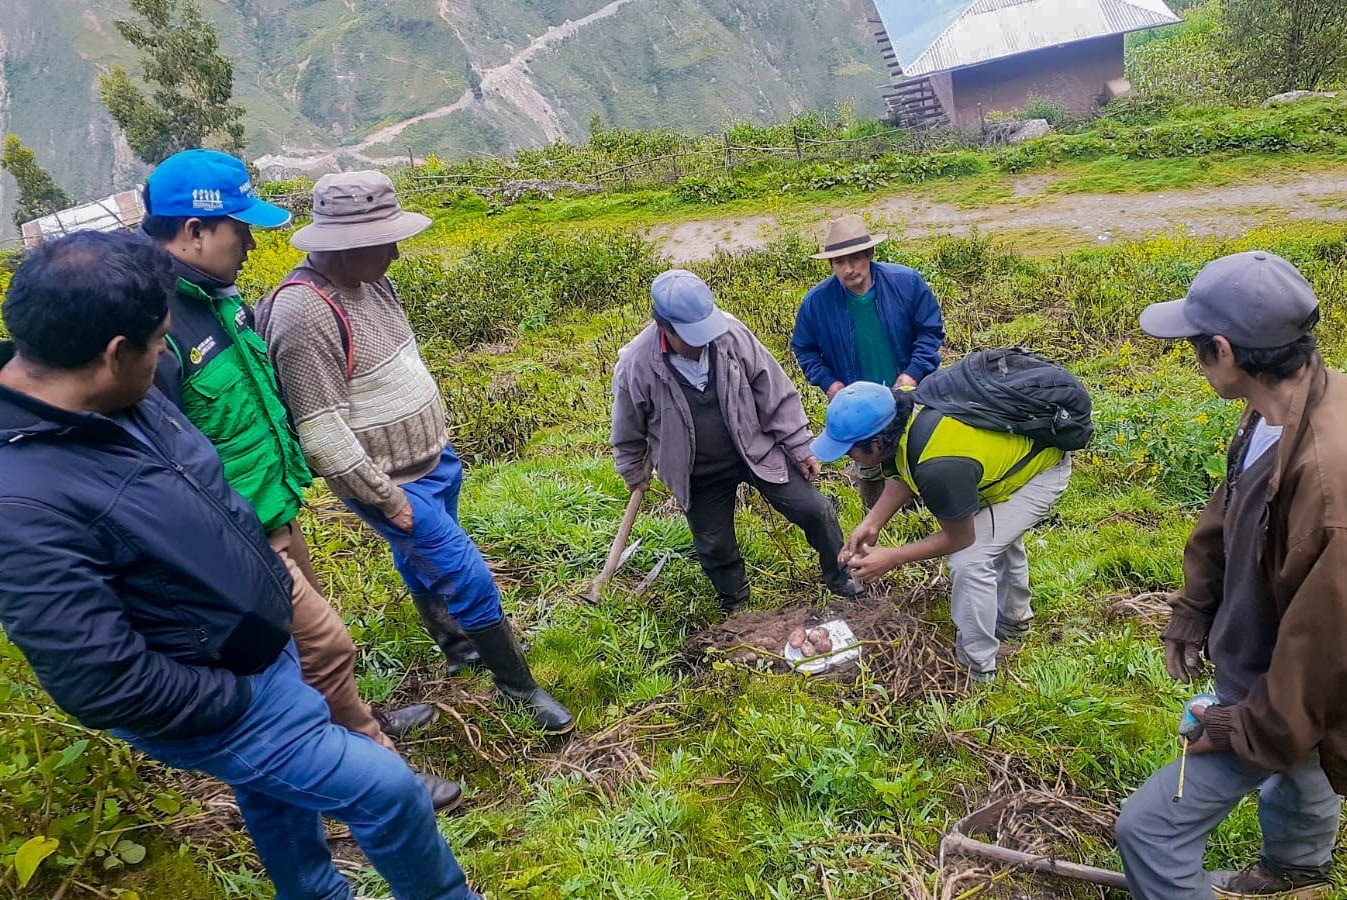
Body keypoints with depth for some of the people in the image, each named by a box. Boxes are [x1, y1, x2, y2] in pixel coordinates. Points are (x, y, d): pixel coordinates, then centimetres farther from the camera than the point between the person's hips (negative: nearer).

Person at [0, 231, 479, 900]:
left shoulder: (123, 400, -8)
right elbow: (100, 683, -31)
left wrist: (271, 582, 12)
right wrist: (234, 701, -18)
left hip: (260, 643, 8)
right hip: (213, 701, -8)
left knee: (279, 794, 28)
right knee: (387, 790, 1)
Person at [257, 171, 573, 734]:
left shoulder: (370, 282, 1)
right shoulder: (305, 314, -28)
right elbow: (321, 433, -26)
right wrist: (385, 498, -20)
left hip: (434, 461, 8)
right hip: (394, 485, -8)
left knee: (422, 566, 27)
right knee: (469, 579, -3)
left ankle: (457, 646, 47)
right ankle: (518, 685, 15)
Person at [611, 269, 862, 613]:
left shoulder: (732, 334, -20)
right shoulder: (636, 366, -23)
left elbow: (776, 393, -9)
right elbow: (629, 432, -3)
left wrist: (800, 447, -5)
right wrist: (635, 474, 10)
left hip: (758, 451, 1)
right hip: (701, 477, 0)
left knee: (814, 509, 1)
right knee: (715, 548, 13)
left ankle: (841, 580, 29)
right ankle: (736, 609, 42)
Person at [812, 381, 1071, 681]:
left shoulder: (938, 468, -42)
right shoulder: (898, 410, -20)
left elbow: (959, 539, -23)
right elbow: (901, 477, -1)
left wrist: (892, 557, -19)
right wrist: (871, 523, -13)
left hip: (1043, 470, -9)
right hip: (1018, 440, 9)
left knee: (969, 560, -16)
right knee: (1000, 535, 29)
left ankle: (977, 665, 4)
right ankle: (1013, 619, 54)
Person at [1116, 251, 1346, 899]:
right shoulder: (1278, 409, -13)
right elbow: (1224, 516, 3)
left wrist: (1252, 730, -18)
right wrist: (1190, 614, 5)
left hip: (1280, 697, -9)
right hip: (1257, 668, 9)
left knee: (1149, 828, -4)